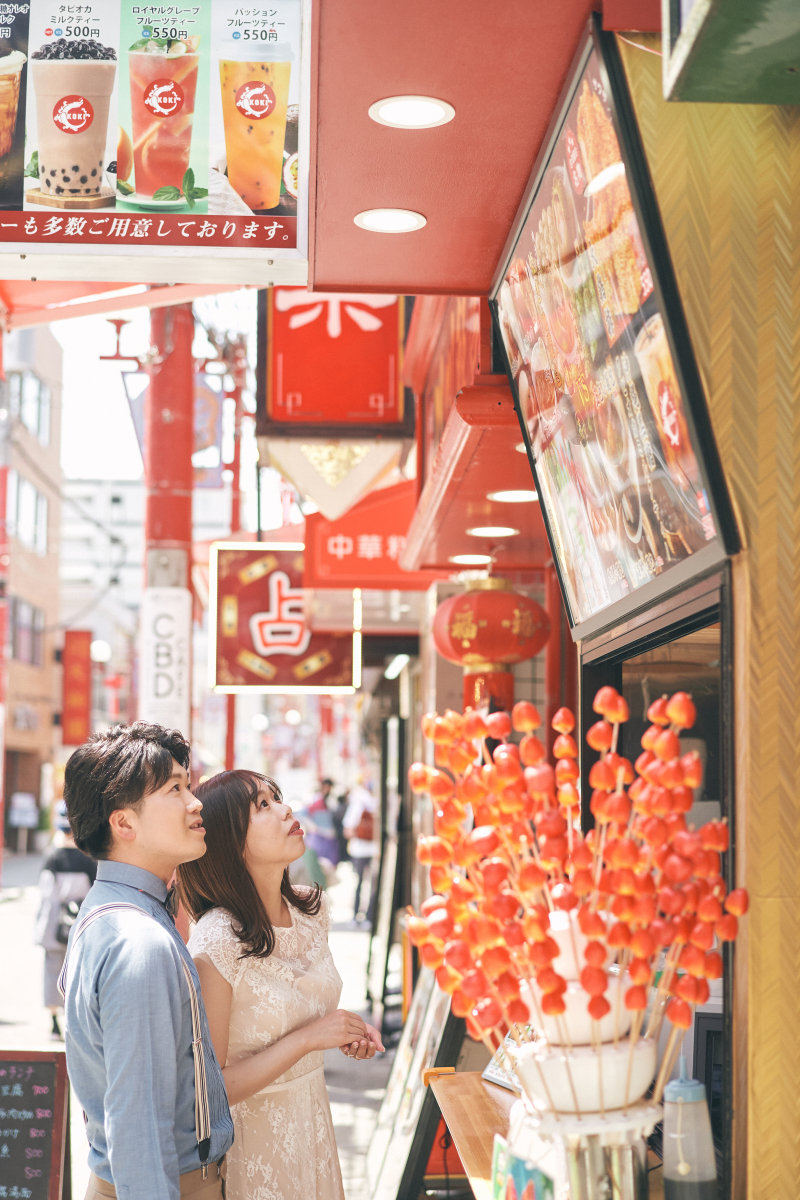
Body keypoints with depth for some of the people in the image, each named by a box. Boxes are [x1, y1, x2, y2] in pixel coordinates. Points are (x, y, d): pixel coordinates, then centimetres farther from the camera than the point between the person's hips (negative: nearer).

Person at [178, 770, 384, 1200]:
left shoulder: (311, 909, -3)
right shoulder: (215, 943, -25)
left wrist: (344, 1034, -4)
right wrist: (308, 1038, -23)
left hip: (312, 1114, 7)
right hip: (252, 1131, -7)